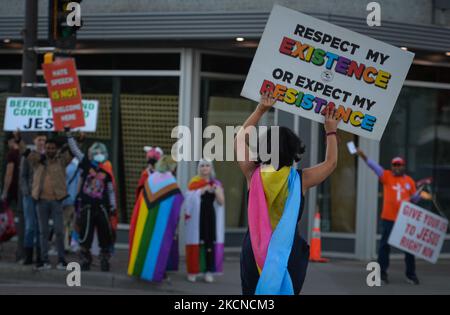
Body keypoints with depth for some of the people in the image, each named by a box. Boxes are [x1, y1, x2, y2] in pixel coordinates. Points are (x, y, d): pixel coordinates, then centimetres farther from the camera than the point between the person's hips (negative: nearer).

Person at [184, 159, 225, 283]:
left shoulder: (216, 184, 10)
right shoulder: (194, 183, 4)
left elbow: (221, 202, 3)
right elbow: (189, 200, -8)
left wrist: (216, 191, -14)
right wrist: (201, 191, -20)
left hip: (210, 216, 2)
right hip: (196, 217, -2)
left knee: (210, 242, -3)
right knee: (195, 242, -5)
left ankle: (208, 271, 2)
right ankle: (192, 271, 1)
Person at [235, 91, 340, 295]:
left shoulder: (253, 175, -1)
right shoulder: (300, 180, -4)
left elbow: (240, 139, 16)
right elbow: (331, 162, 14)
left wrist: (261, 109, 20)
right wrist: (331, 131, 26)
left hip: (255, 252, 1)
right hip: (288, 254, -1)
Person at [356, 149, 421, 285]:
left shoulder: (409, 181, 8)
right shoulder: (387, 176, 0)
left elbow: (414, 198, 17)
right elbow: (375, 167, -14)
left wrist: (420, 191, -4)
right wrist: (363, 157, -28)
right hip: (388, 218, -2)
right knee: (385, 245, 2)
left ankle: (411, 274, 18)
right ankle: (382, 273, 10)